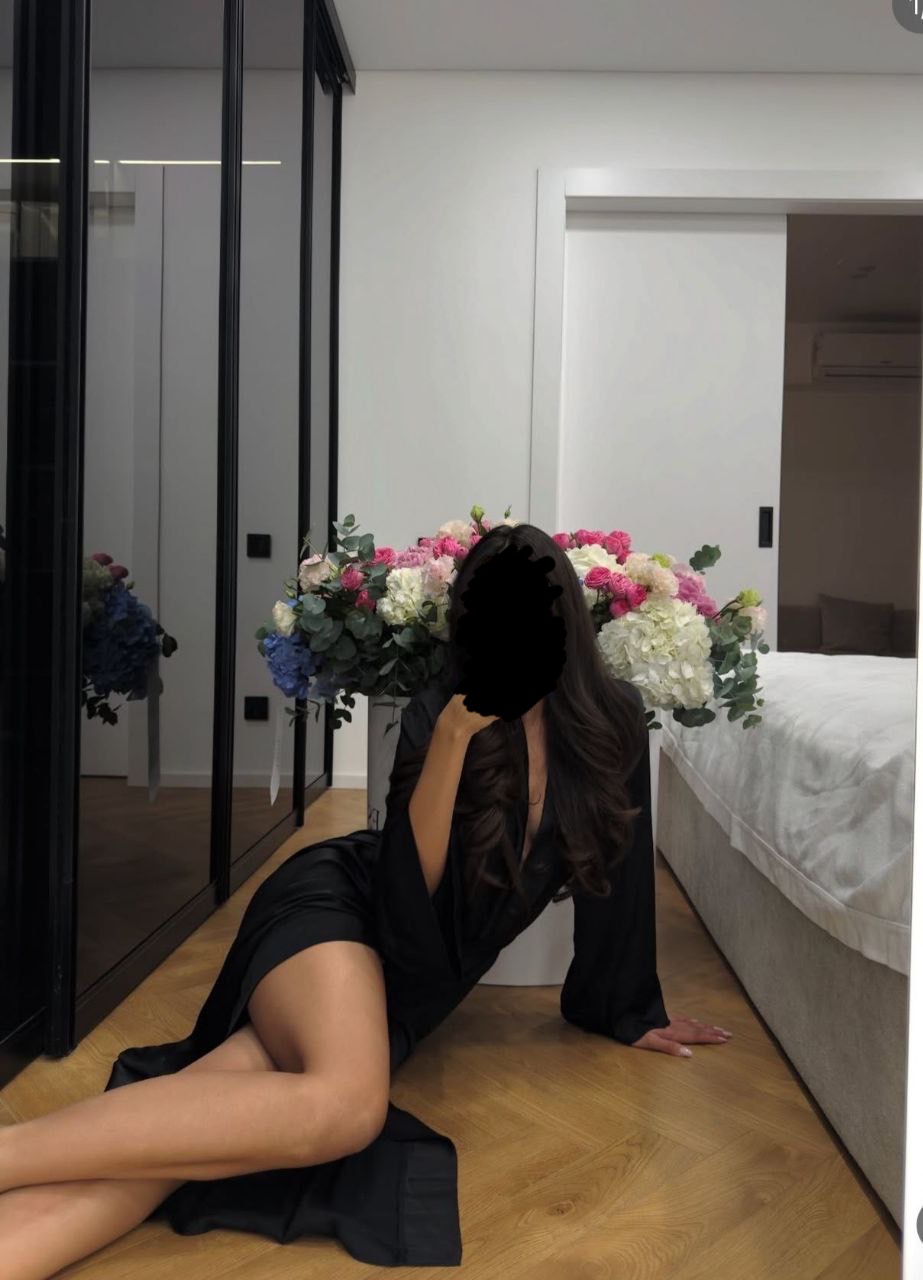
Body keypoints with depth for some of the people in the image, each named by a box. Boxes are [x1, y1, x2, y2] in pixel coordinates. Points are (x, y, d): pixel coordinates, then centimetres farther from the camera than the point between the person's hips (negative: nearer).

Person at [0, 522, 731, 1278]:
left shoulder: (615, 720, -2)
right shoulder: (439, 711, -11)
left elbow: (615, 869, 8)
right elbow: (411, 892, -18)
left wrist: (627, 1013, 16)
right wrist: (454, 737, -28)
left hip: (412, 974, 4)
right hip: (334, 904, -4)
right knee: (346, 1103, -38)